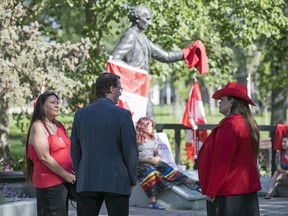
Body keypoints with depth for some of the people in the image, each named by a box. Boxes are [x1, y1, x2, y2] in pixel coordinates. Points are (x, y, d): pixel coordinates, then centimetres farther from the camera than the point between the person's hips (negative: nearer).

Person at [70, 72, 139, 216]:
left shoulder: (80, 114, 4)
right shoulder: (123, 115, -8)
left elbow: (75, 151, 8)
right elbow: (131, 151, -7)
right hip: (117, 183, -3)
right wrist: (132, 181, 5)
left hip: (87, 182, 3)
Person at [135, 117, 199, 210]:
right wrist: (150, 160, -18)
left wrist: (157, 158, -6)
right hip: (140, 164, -7)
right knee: (150, 171, -37)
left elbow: (156, 153, 19)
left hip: (152, 161, 7)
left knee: (167, 168, -16)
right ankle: (152, 201, -43)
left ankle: (191, 182, -29)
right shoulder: (136, 139, -7)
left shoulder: (152, 138, 16)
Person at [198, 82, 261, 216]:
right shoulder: (248, 125, 12)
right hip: (246, 190, 9)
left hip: (228, 191, -9)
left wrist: (211, 191, -14)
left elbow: (221, 162, -18)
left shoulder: (230, 125, -16)